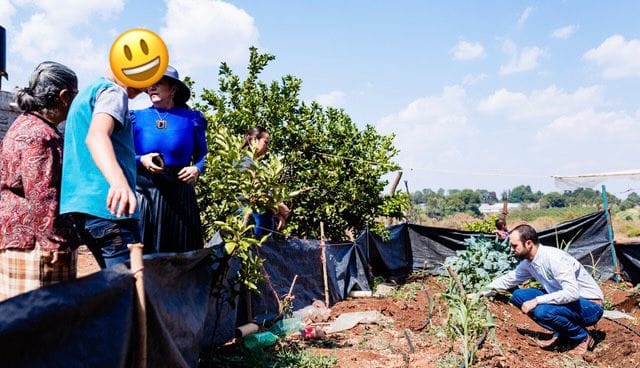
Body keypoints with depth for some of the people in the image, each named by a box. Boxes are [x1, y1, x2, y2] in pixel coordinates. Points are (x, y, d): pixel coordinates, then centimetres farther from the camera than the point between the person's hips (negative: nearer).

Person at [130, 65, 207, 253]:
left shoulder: (191, 119, 5)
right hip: (144, 194, 0)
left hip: (180, 196, 0)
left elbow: (203, 156, 10)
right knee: (143, 252, 2)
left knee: (181, 256, 5)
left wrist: (197, 169, -9)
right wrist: (141, 160, -12)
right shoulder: (136, 118, 7)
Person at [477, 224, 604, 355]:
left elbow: (572, 293, -35)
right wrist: (481, 293, 9)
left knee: (543, 312, -33)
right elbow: (508, 280, 12)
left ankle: (583, 337, -5)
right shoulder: (528, 263, -2)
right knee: (518, 296, -1)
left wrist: (537, 300, -32)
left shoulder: (555, 258, -27)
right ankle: (560, 333, 5)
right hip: (566, 300, 8)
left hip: (590, 306, -8)